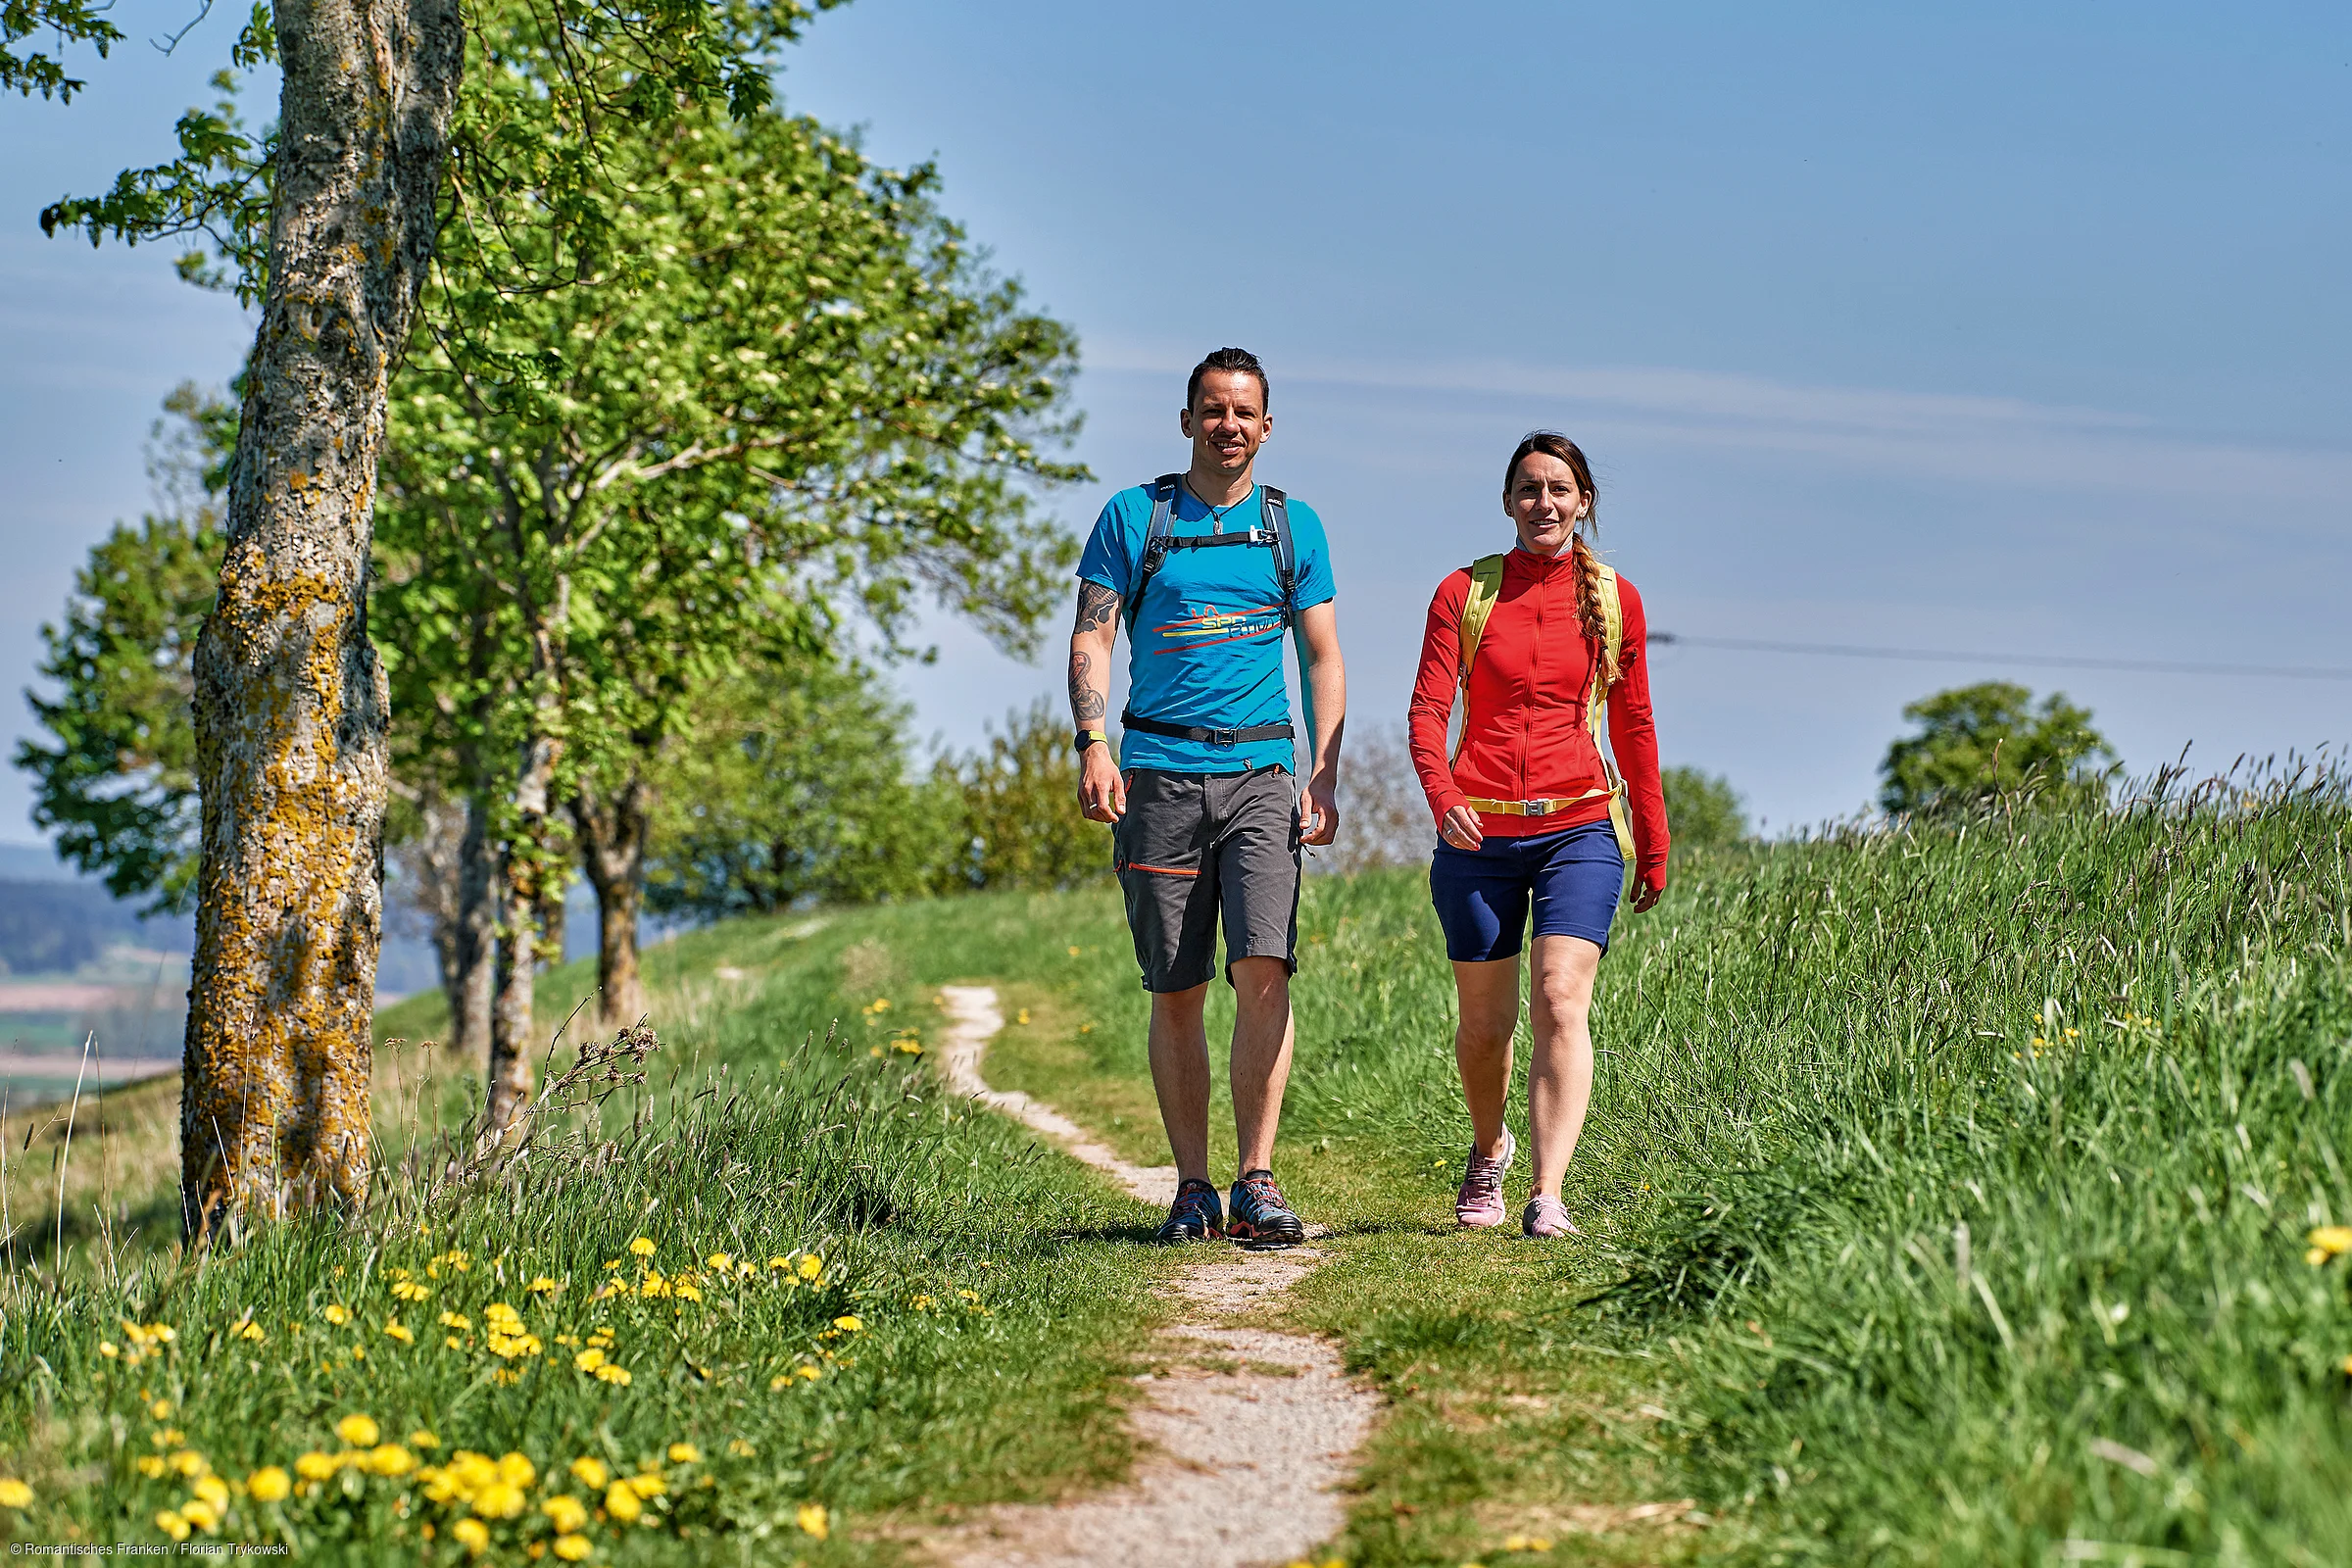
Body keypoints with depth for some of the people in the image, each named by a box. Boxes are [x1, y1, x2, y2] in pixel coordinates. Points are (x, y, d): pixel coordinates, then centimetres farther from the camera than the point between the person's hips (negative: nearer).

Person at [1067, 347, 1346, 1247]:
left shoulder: (1294, 526, 11)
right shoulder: (1133, 517, 7)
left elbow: (1323, 657, 11)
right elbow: (1091, 639, 4)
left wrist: (1325, 776, 0)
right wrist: (1092, 745, -11)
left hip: (1260, 774, 0)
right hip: (1159, 773, 0)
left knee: (1263, 970, -15)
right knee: (1176, 992, 2)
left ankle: (1256, 1183, -11)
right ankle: (1193, 1190, 11)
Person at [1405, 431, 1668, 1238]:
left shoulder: (1614, 599, 7)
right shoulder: (1464, 593, 3)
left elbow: (1633, 727, 14)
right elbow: (1428, 711, -4)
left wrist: (1653, 847, 16)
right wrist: (1442, 800, -23)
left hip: (1578, 828, 0)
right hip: (1478, 834, 1)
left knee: (1562, 1000, -18)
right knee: (1484, 1025, 8)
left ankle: (1547, 1197, -24)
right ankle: (1489, 1150, 38)